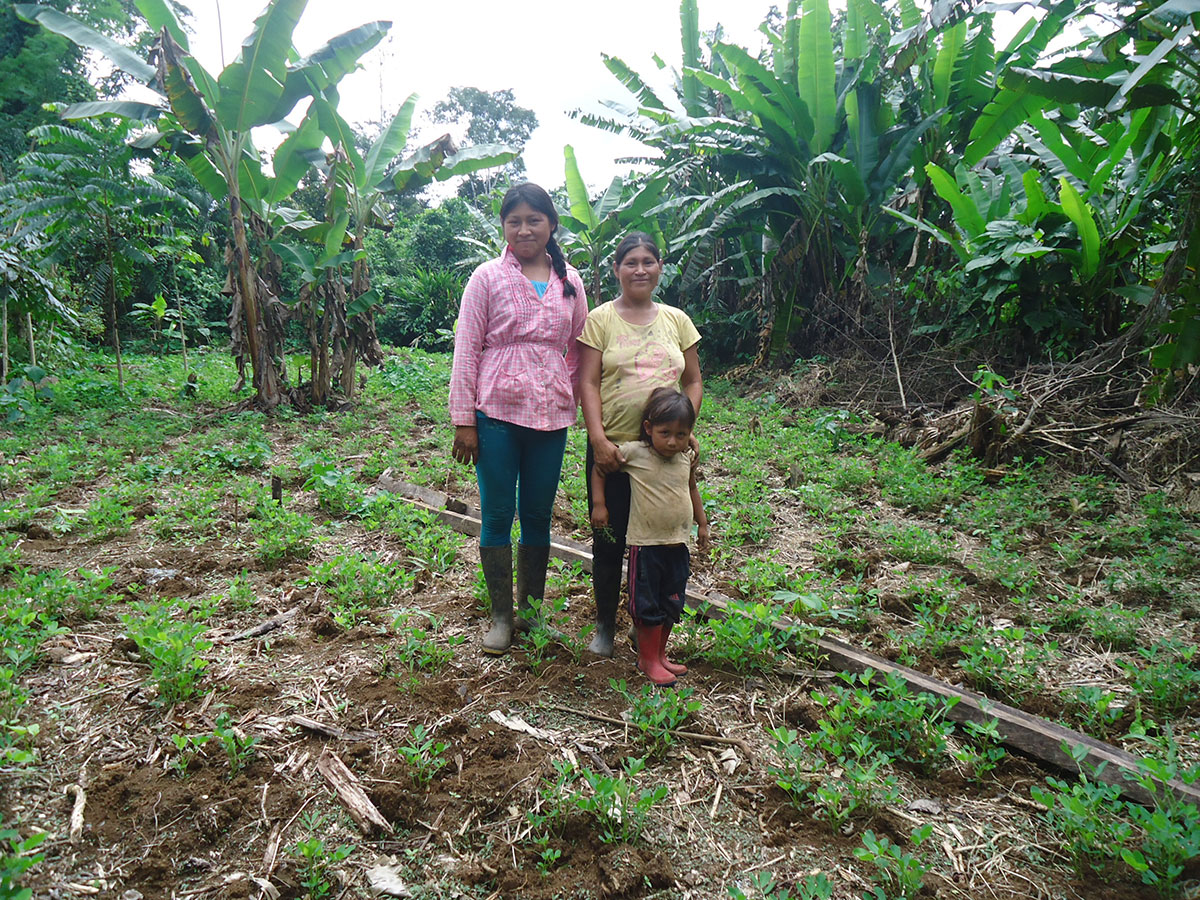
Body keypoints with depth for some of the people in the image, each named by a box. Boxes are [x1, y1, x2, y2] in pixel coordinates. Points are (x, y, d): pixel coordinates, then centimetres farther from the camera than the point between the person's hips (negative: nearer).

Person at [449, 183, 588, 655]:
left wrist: (582, 407, 10)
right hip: (497, 412, -3)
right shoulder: (488, 277, 0)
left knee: (538, 516, 11)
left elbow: (578, 351, 14)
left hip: (551, 416, 3)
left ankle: (532, 608, 27)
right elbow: (466, 350, -2)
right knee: (498, 516, 3)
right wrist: (463, 420, -6)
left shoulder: (570, 281, 9)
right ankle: (501, 616, 17)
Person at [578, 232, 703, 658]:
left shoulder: (676, 320, 9)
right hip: (613, 448, -2)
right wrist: (598, 438, -15)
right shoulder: (600, 319, 0)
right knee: (609, 541, 5)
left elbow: (693, 382, 12)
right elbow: (588, 383, -5)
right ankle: (605, 626, 24)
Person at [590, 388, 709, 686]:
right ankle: (648, 660, 19)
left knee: (672, 604, 16)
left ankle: (659, 655, 33)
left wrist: (702, 523, 21)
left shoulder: (687, 457, 1)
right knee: (648, 606, 4)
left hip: (678, 544, 5)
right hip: (646, 545, -5)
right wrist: (598, 503, -6)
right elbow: (599, 467, 0)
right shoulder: (634, 453, -13)